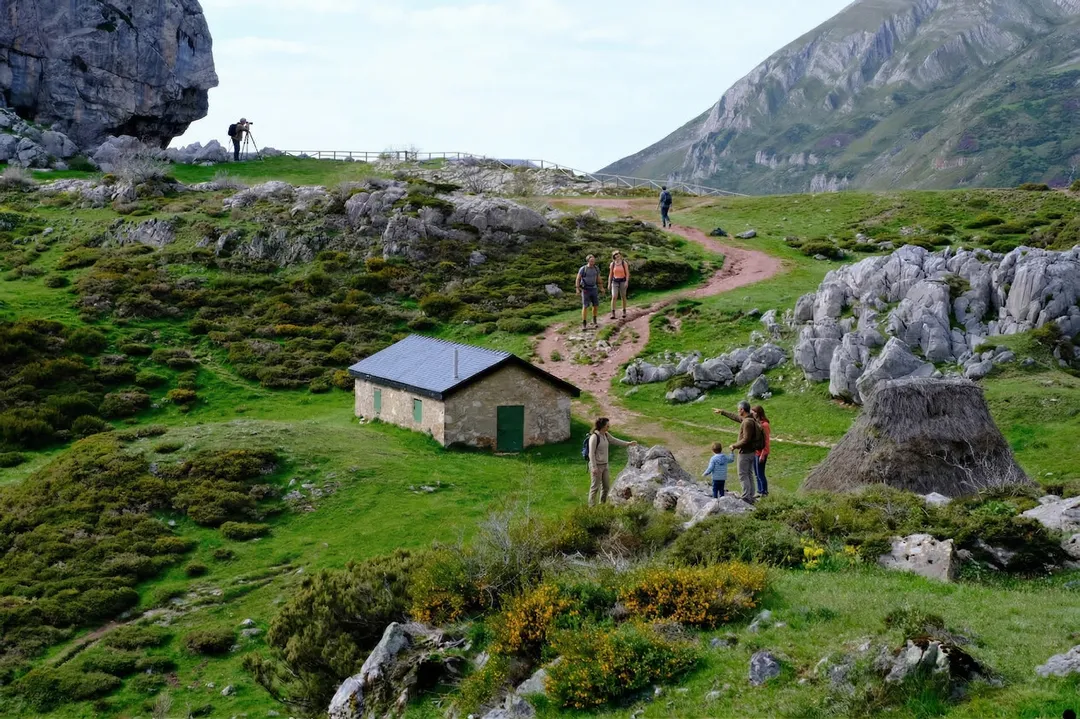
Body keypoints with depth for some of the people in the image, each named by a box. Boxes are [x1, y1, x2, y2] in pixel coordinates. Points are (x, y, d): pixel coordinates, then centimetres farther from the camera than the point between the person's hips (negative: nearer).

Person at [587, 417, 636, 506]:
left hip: (604, 465, 9)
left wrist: (628, 444, 22)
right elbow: (591, 453, -19)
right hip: (596, 465, -9)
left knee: (606, 486, 14)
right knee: (595, 487, -1)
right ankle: (592, 507, 8)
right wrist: (594, 467, -20)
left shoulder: (606, 435, 6)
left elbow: (614, 441, 22)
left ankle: (602, 505, 27)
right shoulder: (594, 437, -19)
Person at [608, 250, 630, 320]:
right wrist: (609, 283, 4)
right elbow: (610, 274, 8)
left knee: (623, 297, 8)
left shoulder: (624, 263, -4)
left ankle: (624, 311, 23)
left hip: (623, 281, -1)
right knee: (614, 297, -11)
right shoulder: (612, 264, 2)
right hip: (615, 281, 1)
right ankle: (613, 313, -13)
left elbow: (627, 273, -4)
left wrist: (627, 282, -15)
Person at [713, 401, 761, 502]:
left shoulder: (747, 422, -23)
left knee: (743, 475, -4)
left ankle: (746, 498, -4)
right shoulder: (746, 419, 8)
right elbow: (734, 416, 25)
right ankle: (751, 497, 19)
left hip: (745, 453, -10)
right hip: (751, 452, 10)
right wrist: (722, 412, 34)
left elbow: (746, 440, -25)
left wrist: (735, 446, -12)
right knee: (749, 475, 14)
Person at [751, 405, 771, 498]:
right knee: (757, 474, 16)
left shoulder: (764, 425, -16)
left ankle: (764, 493, 8)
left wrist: (762, 455, -17)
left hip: (761, 453, -9)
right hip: (755, 452, 9)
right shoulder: (756, 423, 8)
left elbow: (766, 442, -16)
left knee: (760, 474, -1)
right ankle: (760, 492, 26)